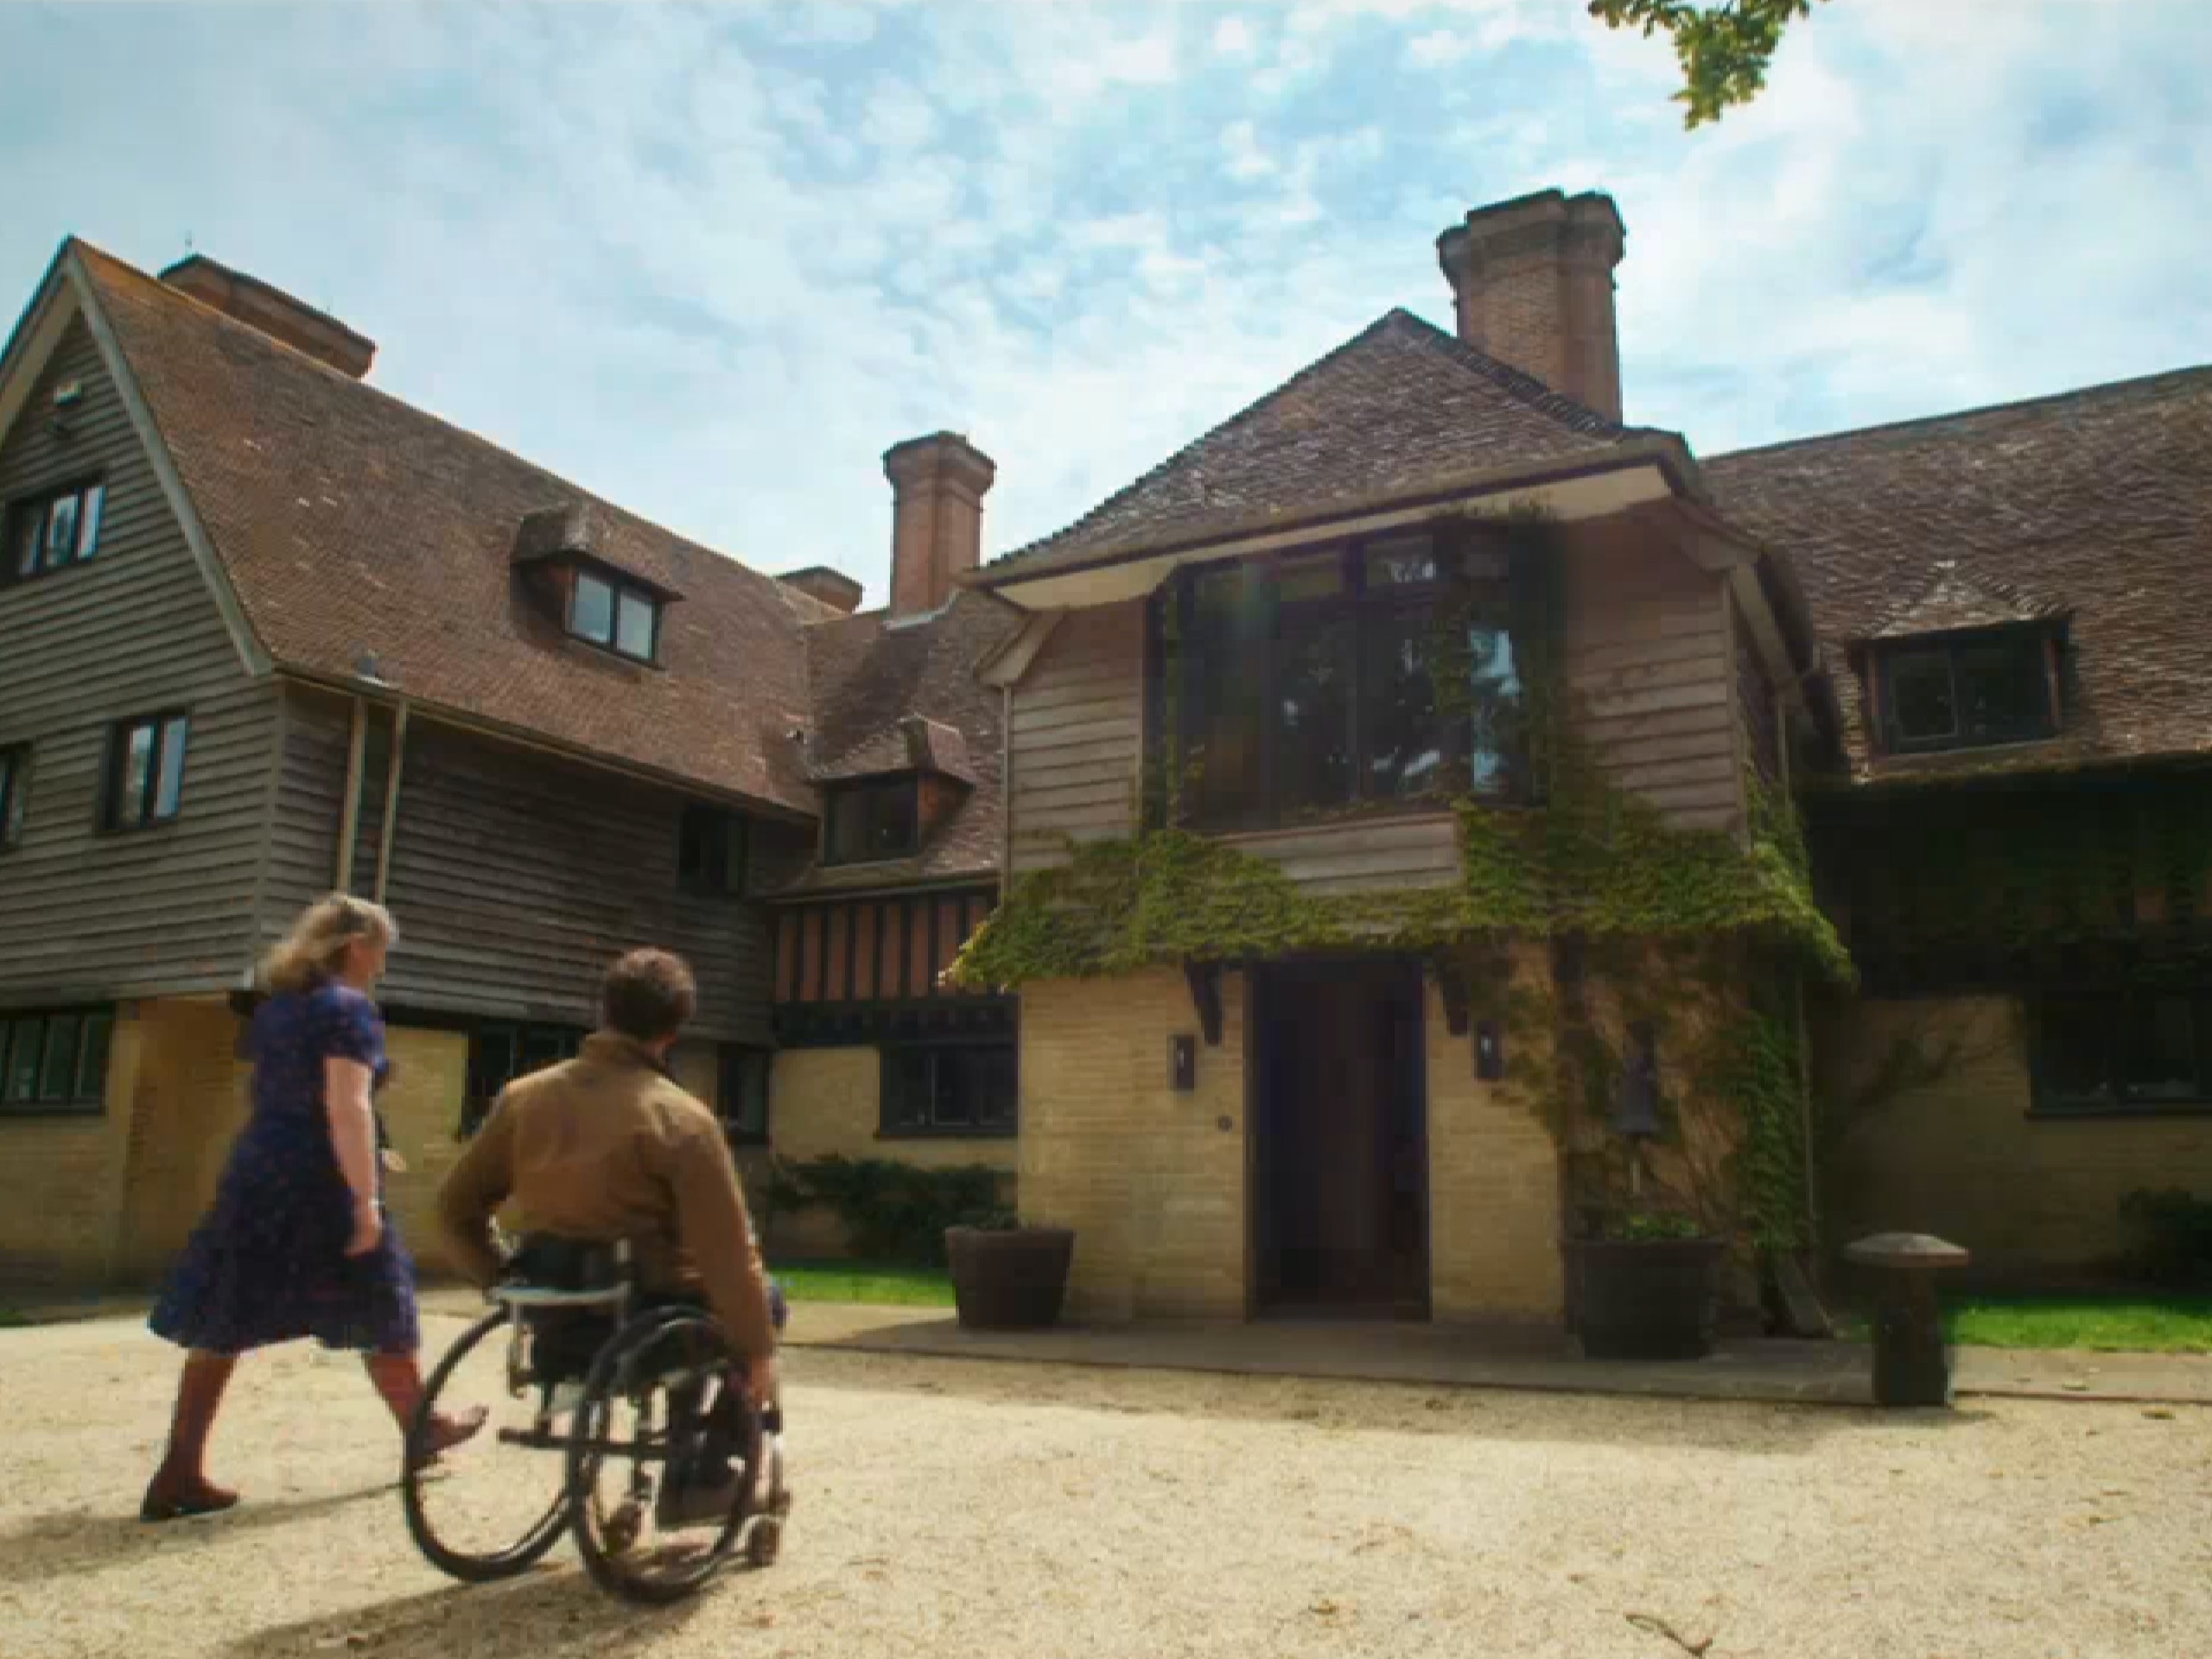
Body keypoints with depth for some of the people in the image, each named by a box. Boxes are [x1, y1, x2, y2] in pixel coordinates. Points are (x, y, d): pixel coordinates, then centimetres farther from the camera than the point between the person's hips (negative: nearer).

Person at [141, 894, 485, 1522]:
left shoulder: (274, 1006, 14)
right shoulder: (349, 1009, -11)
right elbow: (346, 1108, -20)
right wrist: (367, 1198, -21)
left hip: (256, 1175, 7)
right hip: (320, 1185, -7)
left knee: (222, 1326, 8)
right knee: (382, 1317, 10)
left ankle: (178, 1476, 8)